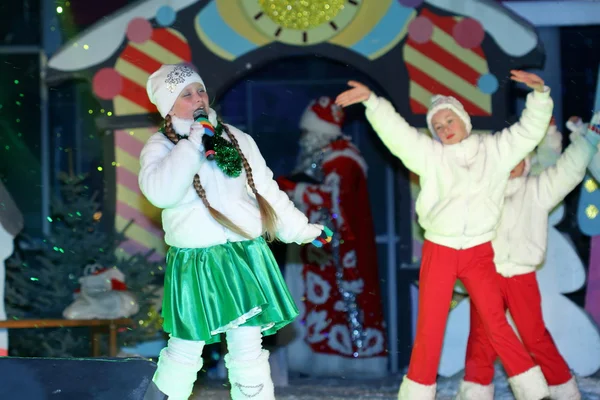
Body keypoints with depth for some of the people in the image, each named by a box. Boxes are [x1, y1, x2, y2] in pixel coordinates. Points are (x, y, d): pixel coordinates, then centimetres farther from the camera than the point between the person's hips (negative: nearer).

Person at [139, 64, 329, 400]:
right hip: (195, 264, -3)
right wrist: (195, 142, -20)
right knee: (187, 347, 5)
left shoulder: (236, 139, 10)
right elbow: (160, 192, -23)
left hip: (245, 258, 3)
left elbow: (267, 191, 15)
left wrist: (300, 229, 11)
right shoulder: (160, 146, -2)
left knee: (249, 345, 2)